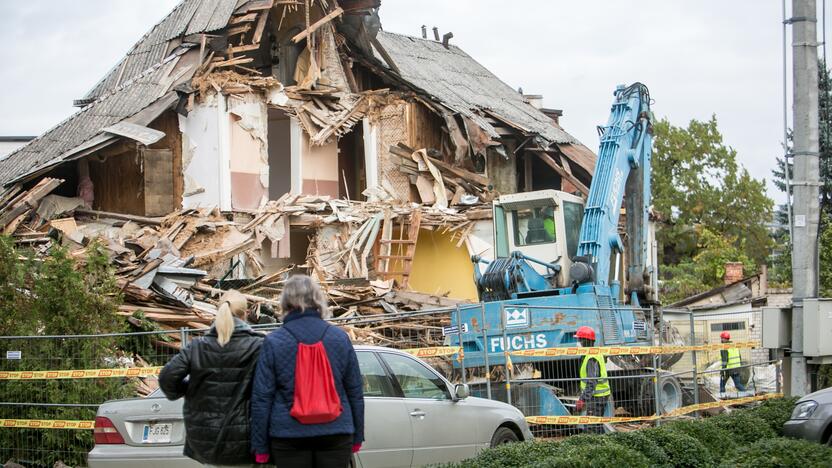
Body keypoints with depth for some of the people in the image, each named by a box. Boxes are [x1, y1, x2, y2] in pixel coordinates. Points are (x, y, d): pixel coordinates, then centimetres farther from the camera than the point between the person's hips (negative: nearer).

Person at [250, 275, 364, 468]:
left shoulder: (274, 341, -4)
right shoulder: (339, 337, 3)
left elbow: (261, 397, -4)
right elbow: (355, 391, 7)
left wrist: (260, 446, 2)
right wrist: (357, 436, 16)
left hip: (289, 436, -1)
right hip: (336, 434, 2)